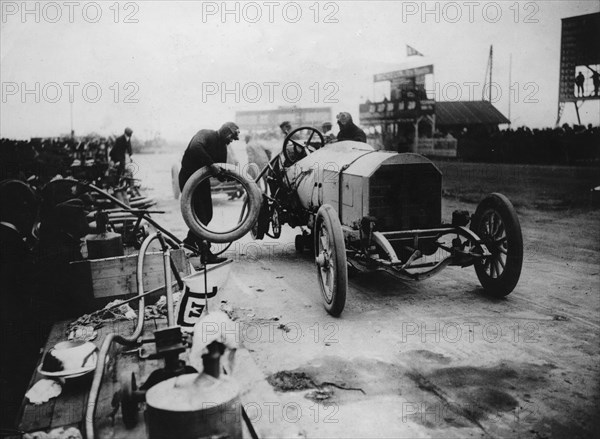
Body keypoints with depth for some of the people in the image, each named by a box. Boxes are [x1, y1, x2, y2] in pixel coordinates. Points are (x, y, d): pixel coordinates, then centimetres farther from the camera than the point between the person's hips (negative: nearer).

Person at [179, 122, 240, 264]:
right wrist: (211, 164, -38)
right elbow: (195, 147, -41)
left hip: (202, 179, 8)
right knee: (200, 215, -12)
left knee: (207, 215, 11)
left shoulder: (222, 147, 6)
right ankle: (206, 254, -11)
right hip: (188, 178, -8)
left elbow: (221, 173, 8)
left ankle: (190, 239, 34)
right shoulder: (205, 135, -19)